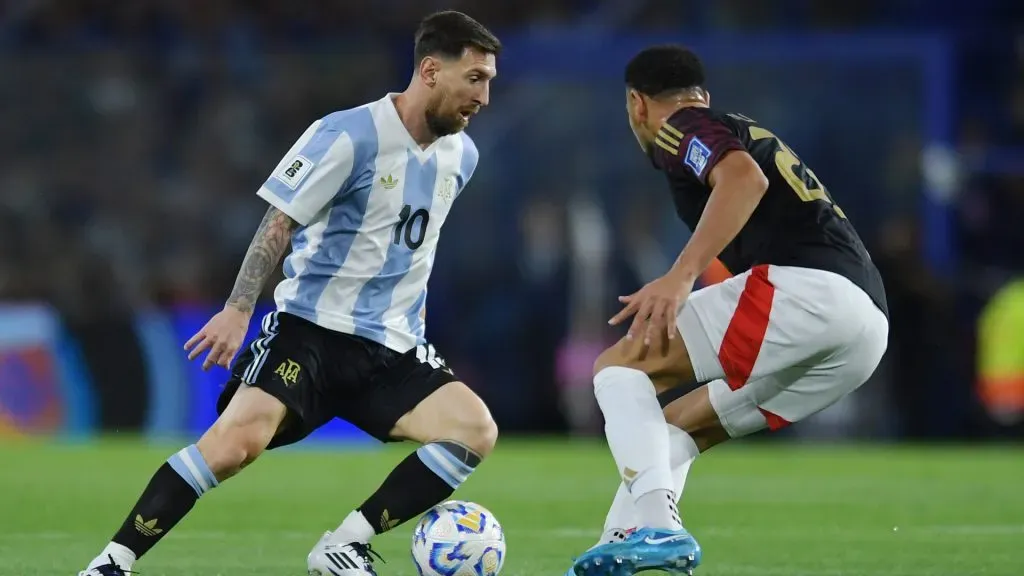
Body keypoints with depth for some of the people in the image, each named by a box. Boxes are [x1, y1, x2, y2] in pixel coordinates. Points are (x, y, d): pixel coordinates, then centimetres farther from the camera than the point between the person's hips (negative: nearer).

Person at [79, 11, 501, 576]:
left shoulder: (461, 156, 9)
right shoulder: (348, 136, -11)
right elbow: (279, 222, -14)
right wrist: (238, 309, -24)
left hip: (392, 349, 6)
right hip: (311, 326, -6)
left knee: (476, 429, -18)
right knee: (238, 439, -27)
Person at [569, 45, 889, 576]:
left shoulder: (681, 129, 7)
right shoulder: (748, 133, 34)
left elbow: (744, 177, -15)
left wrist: (680, 277, -23)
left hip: (808, 288, -9)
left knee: (619, 365, -6)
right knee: (675, 424, 18)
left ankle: (654, 527, -26)